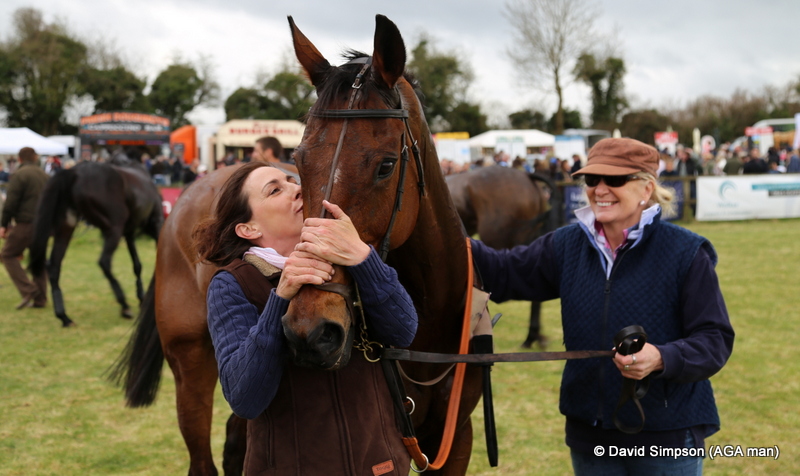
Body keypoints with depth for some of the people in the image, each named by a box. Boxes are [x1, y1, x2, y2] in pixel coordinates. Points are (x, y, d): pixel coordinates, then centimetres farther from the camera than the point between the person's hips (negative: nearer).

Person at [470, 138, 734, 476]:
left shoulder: (686, 253, -11)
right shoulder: (567, 245, 4)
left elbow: (715, 340, -13)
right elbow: (502, 274, 3)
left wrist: (661, 359, -31)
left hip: (667, 437, -4)